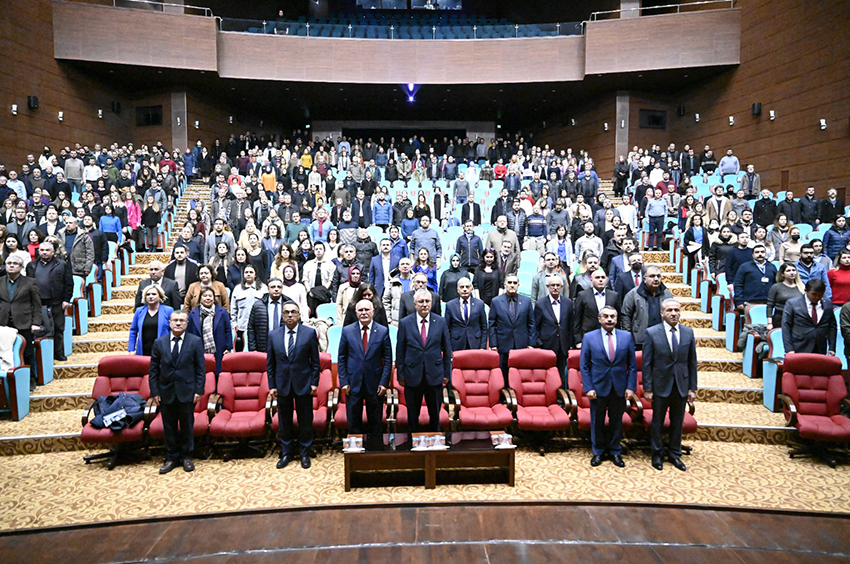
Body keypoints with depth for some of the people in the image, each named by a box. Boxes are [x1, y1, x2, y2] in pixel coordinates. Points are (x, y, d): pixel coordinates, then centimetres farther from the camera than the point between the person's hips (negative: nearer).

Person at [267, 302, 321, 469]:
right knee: (284, 422, 11)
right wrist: (271, 385, 1)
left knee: (305, 421, 7)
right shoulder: (273, 335, 2)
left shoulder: (310, 333, -3)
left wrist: (314, 382, -6)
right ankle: (287, 453, 26)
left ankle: (304, 453, 23)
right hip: (282, 384, 2)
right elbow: (270, 363, 6)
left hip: (303, 384, -2)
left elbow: (315, 360, -1)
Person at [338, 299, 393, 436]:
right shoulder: (347, 331, 0)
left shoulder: (383, 331, -1)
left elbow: (388, 359, 0)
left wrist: (384, 382, -6)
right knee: (353, 423, 9)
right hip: (353, 383, 0)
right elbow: (341, 358, 4)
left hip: (375, 384, 0)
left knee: (375, 423, 11)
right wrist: (343, 381, -3)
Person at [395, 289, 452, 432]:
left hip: (435, 376, 1)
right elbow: (400, 351, 1)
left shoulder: (440, 322, 0)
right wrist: (401, 375, -1)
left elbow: (447, 349, 6)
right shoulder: (405, 323, -3)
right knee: (412, 416, 11)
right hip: (412, 376, -1)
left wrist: (447, 372, 4)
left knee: (435, 415, 13)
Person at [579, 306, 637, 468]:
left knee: (617, 421, 12)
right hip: (598, 388, -1)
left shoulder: (626, 336, 2)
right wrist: (588, 388, -9)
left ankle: (615, 452, 29)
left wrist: (631, 387, -4)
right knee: (597, 422, 10)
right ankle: (598, 452, 27)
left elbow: (632, 365, 4)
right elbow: (584, 366, -2)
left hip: (619, 388, 1)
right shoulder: (589, 338, -2)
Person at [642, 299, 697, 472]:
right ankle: (657, 454, 26)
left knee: (677, 423, 14)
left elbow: (692, 362, 5)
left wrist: (692, 388, 3)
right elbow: (647, 363, -6)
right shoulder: (651, 333, -8)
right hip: (661, 386, -3)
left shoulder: (688, 332, 1)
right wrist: (647, 388, -8)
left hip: (681, 386, 3)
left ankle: (674, 454, 29)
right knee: (657, 422, 10)